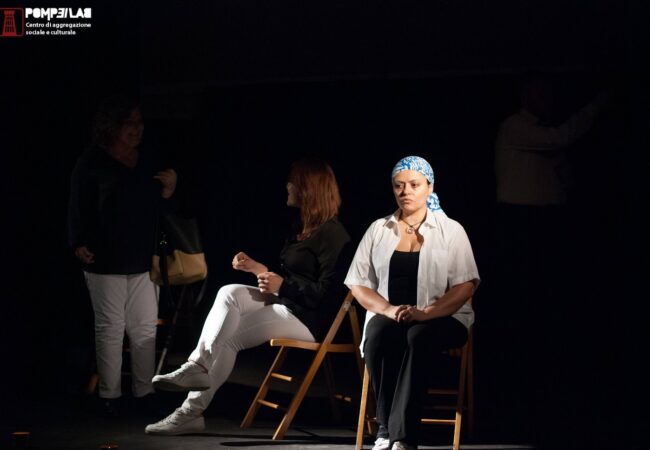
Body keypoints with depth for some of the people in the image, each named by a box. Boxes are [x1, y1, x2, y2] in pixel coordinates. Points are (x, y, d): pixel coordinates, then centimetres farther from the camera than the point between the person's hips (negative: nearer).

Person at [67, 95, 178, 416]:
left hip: (143, 260, 5)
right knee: (110, 328, -2)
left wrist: (168, 190, -2)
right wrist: (79, 244, -12)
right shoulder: (92, 163, -3)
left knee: (145, 328, 4)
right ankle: (109, 395, 4)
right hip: (105, 261, -5)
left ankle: (144, 391, 11)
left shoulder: (148, 161, 11)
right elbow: (78, 208, -4)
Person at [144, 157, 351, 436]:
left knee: (228, 337, -16)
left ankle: (192, 411, -11)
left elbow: (328, 293, -22)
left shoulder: (331, 234, -17)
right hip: (288, 304, 10)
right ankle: (198, 366, -23)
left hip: (311, 318, -10)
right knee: (229, 293, -11)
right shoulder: (305, 228, 16)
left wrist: (282, 285, -22)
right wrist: (256, 268, 11)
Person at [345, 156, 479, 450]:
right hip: (390, 316, 2)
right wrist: (388, 309, -12)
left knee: (419, 337, -38)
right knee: (378, 336, -34)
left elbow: (466, 286, -4)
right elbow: (359, 284, 8)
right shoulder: (378, 230, 11)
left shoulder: (450, 230, 4)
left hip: (442, 317, -2)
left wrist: (426, 313, -19)